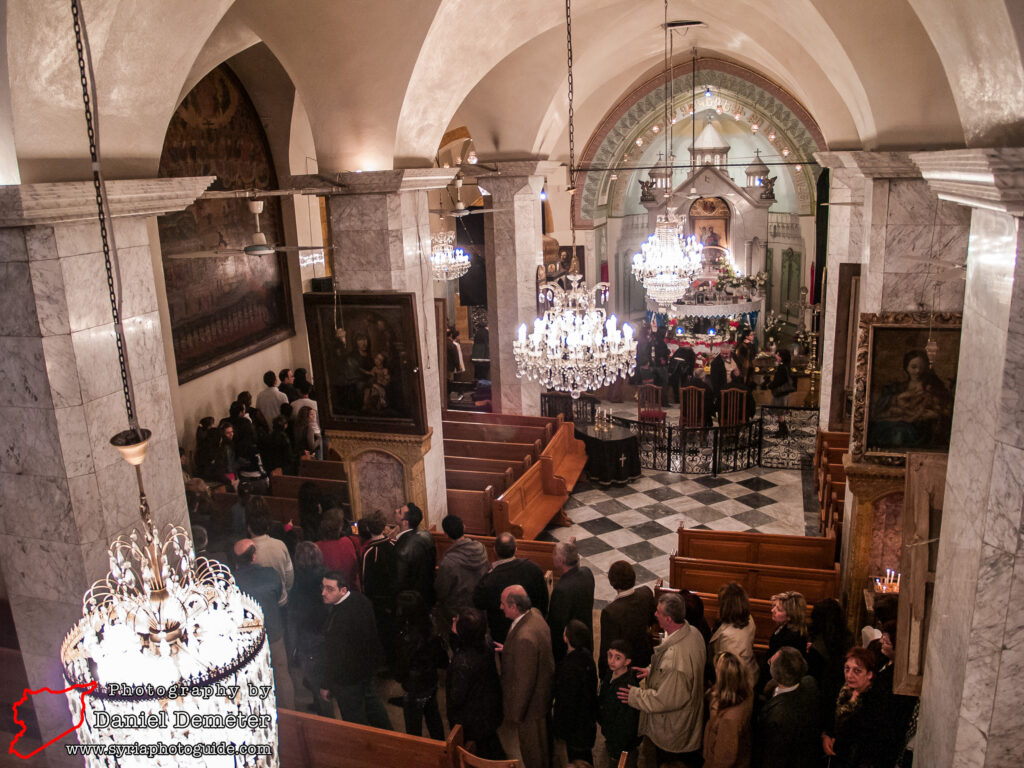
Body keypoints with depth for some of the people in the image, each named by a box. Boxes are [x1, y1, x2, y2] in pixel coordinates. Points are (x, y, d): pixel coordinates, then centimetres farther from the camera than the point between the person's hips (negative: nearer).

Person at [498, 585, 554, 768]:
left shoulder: (524, 638, -39)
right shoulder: (534, 614, -11)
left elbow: (524, 681, -30)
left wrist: (516, 713, -17)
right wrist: (508, 649, 3)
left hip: (532, 703, -9)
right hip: (544, 690, 9)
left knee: (532, 749, 17)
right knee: (541, 740, 32)